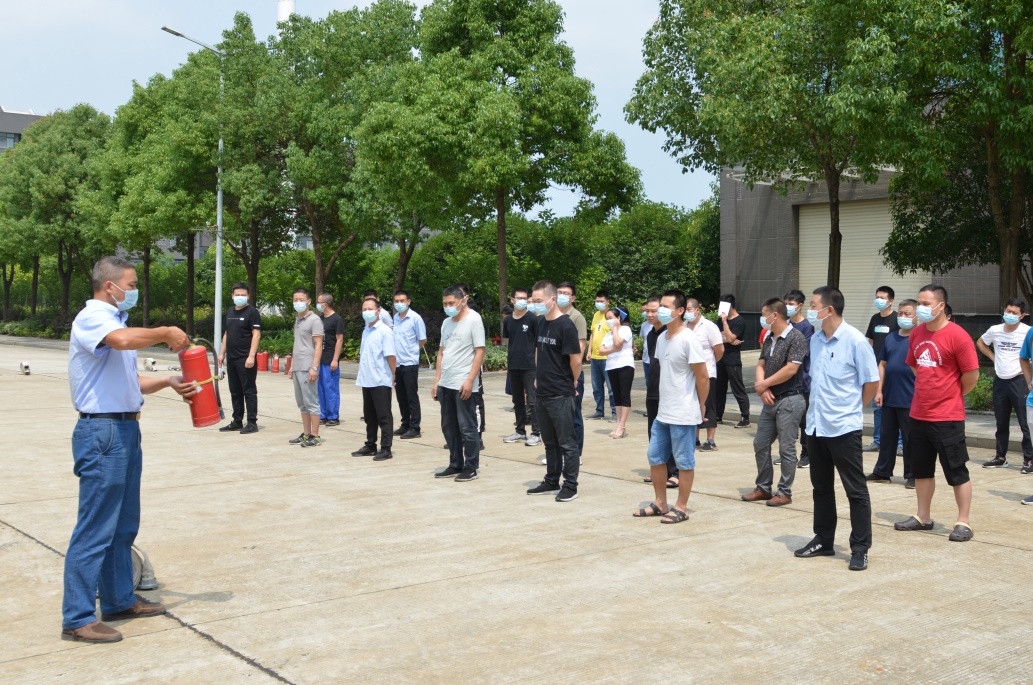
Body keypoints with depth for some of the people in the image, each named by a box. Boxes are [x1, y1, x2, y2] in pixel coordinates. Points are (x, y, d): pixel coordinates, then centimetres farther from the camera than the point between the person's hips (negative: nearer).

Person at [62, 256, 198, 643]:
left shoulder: (116, 321, 19)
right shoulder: (92, 317, -10)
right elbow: (123, 340, -34)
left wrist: (168, 383, 6)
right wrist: (166, 333, -21)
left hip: (125, 430, 10)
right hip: (102, 432, -10)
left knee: (123, 525, 16)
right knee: (95, 528, -7)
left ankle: (119, 600, 27)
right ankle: (77, 618, 0)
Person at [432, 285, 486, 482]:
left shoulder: (473, 320, -7)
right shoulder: (446, 323, 14)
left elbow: (480, 352, -12)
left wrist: (470, 380, -18)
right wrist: (436, 381, 13)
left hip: (464, 384, -7)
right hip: (445, 384, 7)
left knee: (467, 427, -1)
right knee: (449, 427, 12)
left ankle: (470, 468, 7)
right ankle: (455, 465, 22)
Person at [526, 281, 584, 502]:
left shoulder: (565, 325, -15)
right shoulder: (541, 322, 8)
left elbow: (576, 359, -14)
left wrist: (572, 382, -2)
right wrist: (539, 377, 13)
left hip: (561, 394, -8)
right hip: (543, 392, 8)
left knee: (567, 442, 1)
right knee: (550, 442, 16)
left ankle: (570, 486, 9)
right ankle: (551, 482, 26)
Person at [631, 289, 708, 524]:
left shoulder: (688, 340, -16)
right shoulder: (661, 338, 8)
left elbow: (703, 377, -12)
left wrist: (700, 405, -3)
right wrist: (665, 401, 14)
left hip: (684, 414, -8)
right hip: (663, 412, 8)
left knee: (684, 462, 4)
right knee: (655, 457, 14)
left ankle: (681, 507, 14)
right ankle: (660, 503, 26)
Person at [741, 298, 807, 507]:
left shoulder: (796, 338, -13)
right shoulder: (769, 339, 12)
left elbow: (791, 369, -19)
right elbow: (761, 365, 11)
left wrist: (763, 384, -11)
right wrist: (762, 388, -8)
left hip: (789, 401, -8)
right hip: (770, 400, 8)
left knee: (786, 449, -1)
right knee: (760, 445, 11)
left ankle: (785, 492, 7)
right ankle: (763, 488, 22)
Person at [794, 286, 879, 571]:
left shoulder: (855, 341, -14)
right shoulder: (815, 340, 7)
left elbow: (872, 381, -8)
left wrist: (851, 408, 1)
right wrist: (819, 406, 11)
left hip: (844, 427, -7)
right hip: (816, 425, 7)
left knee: (856, 490, 1)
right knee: (821, 487, 16)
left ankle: (860, 548, 8)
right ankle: (823, 540, 27)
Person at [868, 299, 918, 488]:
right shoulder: (890, 338, 10)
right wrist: (879, 390, 6)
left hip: (909, 400, -5)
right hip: (889, 398, 5)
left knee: (910, 439, 4)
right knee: (887, 435, 13)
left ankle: (912, 476, 14)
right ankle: (882, 472, 23)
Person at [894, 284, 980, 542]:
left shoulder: (957, 335, -15)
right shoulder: (917, 334, 5)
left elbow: (972, 375, -12)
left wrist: (951, 396, 1)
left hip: (947, 417, -7)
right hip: (918, 414, 7)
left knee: (956, 471, 3)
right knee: (921, 469, 16)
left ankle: (963, 523, 12)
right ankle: (923, 517, 28)